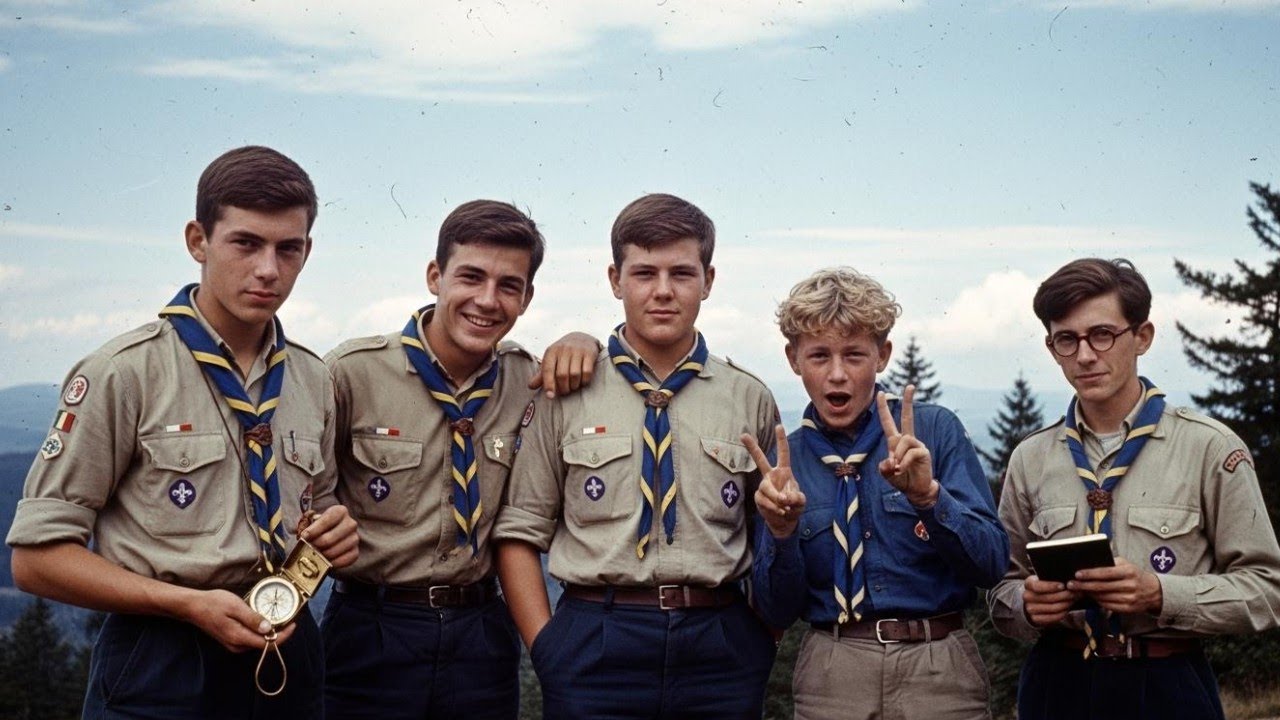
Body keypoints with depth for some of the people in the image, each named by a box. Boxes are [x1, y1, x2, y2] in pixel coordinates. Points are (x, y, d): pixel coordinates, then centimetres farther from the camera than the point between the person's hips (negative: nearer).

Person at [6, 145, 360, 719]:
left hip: (288, 661, 5)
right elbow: (37, 557, -10)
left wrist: (333, 536, -3)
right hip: (161, 673, -5)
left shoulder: (314, 381, 6)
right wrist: (190, 604, -20)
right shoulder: (126, 372, -10)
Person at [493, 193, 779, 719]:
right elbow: (519, 533, 2)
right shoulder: (564, 394, 1)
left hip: (721, 654, 2)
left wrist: (760, 636, 1)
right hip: (595, 650, -1)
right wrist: (548, 649, -5)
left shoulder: (750, 400, 6)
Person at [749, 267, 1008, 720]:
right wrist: (781, 533, -17)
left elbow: (992, 566, -9)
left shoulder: (936, 431, -5)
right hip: (831, 678, 1)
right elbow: (778, 613, 1)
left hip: (940, 670, -1)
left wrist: (928, 496, -24)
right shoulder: (785, 460, 1)